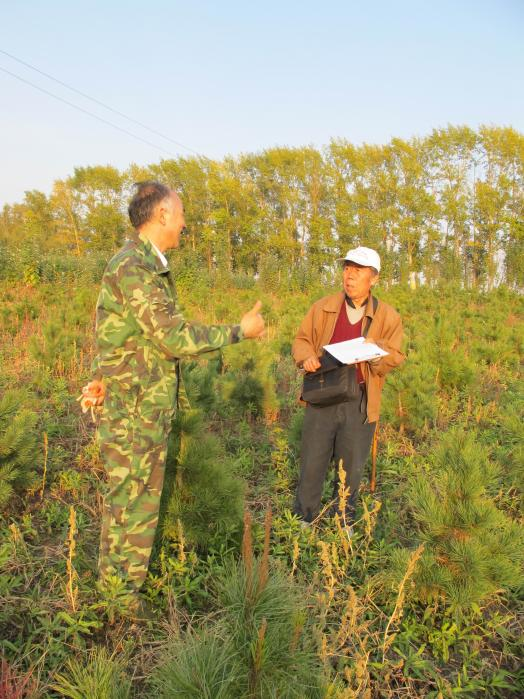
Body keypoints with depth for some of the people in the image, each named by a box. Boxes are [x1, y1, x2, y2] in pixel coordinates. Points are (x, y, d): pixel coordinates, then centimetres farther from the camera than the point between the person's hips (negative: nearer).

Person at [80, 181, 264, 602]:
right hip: (132, 410, -9)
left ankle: (133, 579, 37)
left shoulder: (152, 266, 12)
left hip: (154, 408, 9)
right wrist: (240, 331, -14)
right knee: (127, 500, 4)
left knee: (147, 496, 19)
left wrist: (103, 376, 1)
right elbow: (175, 337, -24)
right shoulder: (131, 267, -20)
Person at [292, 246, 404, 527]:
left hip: (360, 404, 0)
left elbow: (394, 357, 0)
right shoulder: (323, 307, 2)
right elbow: (301, 340, 10)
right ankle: (302, 522, 28)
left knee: (350, 469, 13)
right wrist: (307, 357, -12)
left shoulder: (388, 316, 1)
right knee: (312, 465, 9)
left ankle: (342, 523, 34)